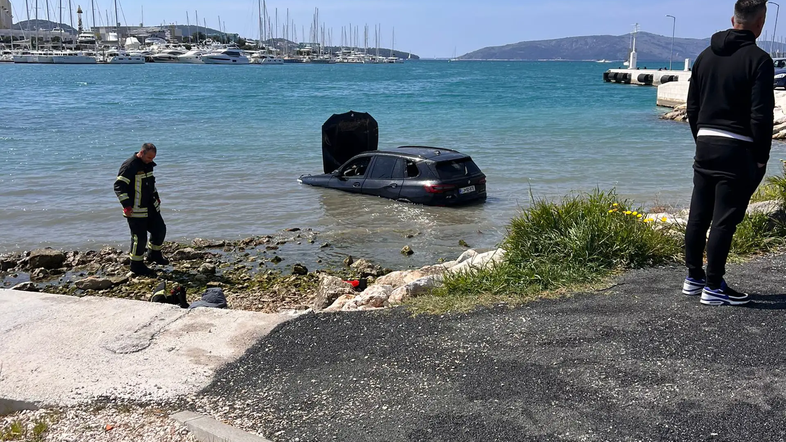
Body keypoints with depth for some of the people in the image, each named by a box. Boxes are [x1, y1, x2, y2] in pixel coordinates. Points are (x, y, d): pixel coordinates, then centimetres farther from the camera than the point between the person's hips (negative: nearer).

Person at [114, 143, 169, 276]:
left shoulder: (148, 165, 9)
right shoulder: (129, 166, -18)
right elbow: (118, 186, -21)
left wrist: (156, 197, 26)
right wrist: (126, 205, -24)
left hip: (151, 207, 9)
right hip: (136, 210, -9)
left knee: (160, 229, 13)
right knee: (140, 237, -4)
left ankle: (155, 254, 34)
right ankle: (137, 265, 10)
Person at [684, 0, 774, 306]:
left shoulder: (706, 56, 11)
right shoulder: (758, 59, -10)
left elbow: (692, 106, 14)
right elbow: (761, 115, -14)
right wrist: (761, 157, -5)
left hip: (705, 145, 7)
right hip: (737, 149, -7)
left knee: (698, 215, 12)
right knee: (724, 220, -2)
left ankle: (694, 278, 21)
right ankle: (713, 288, 2)